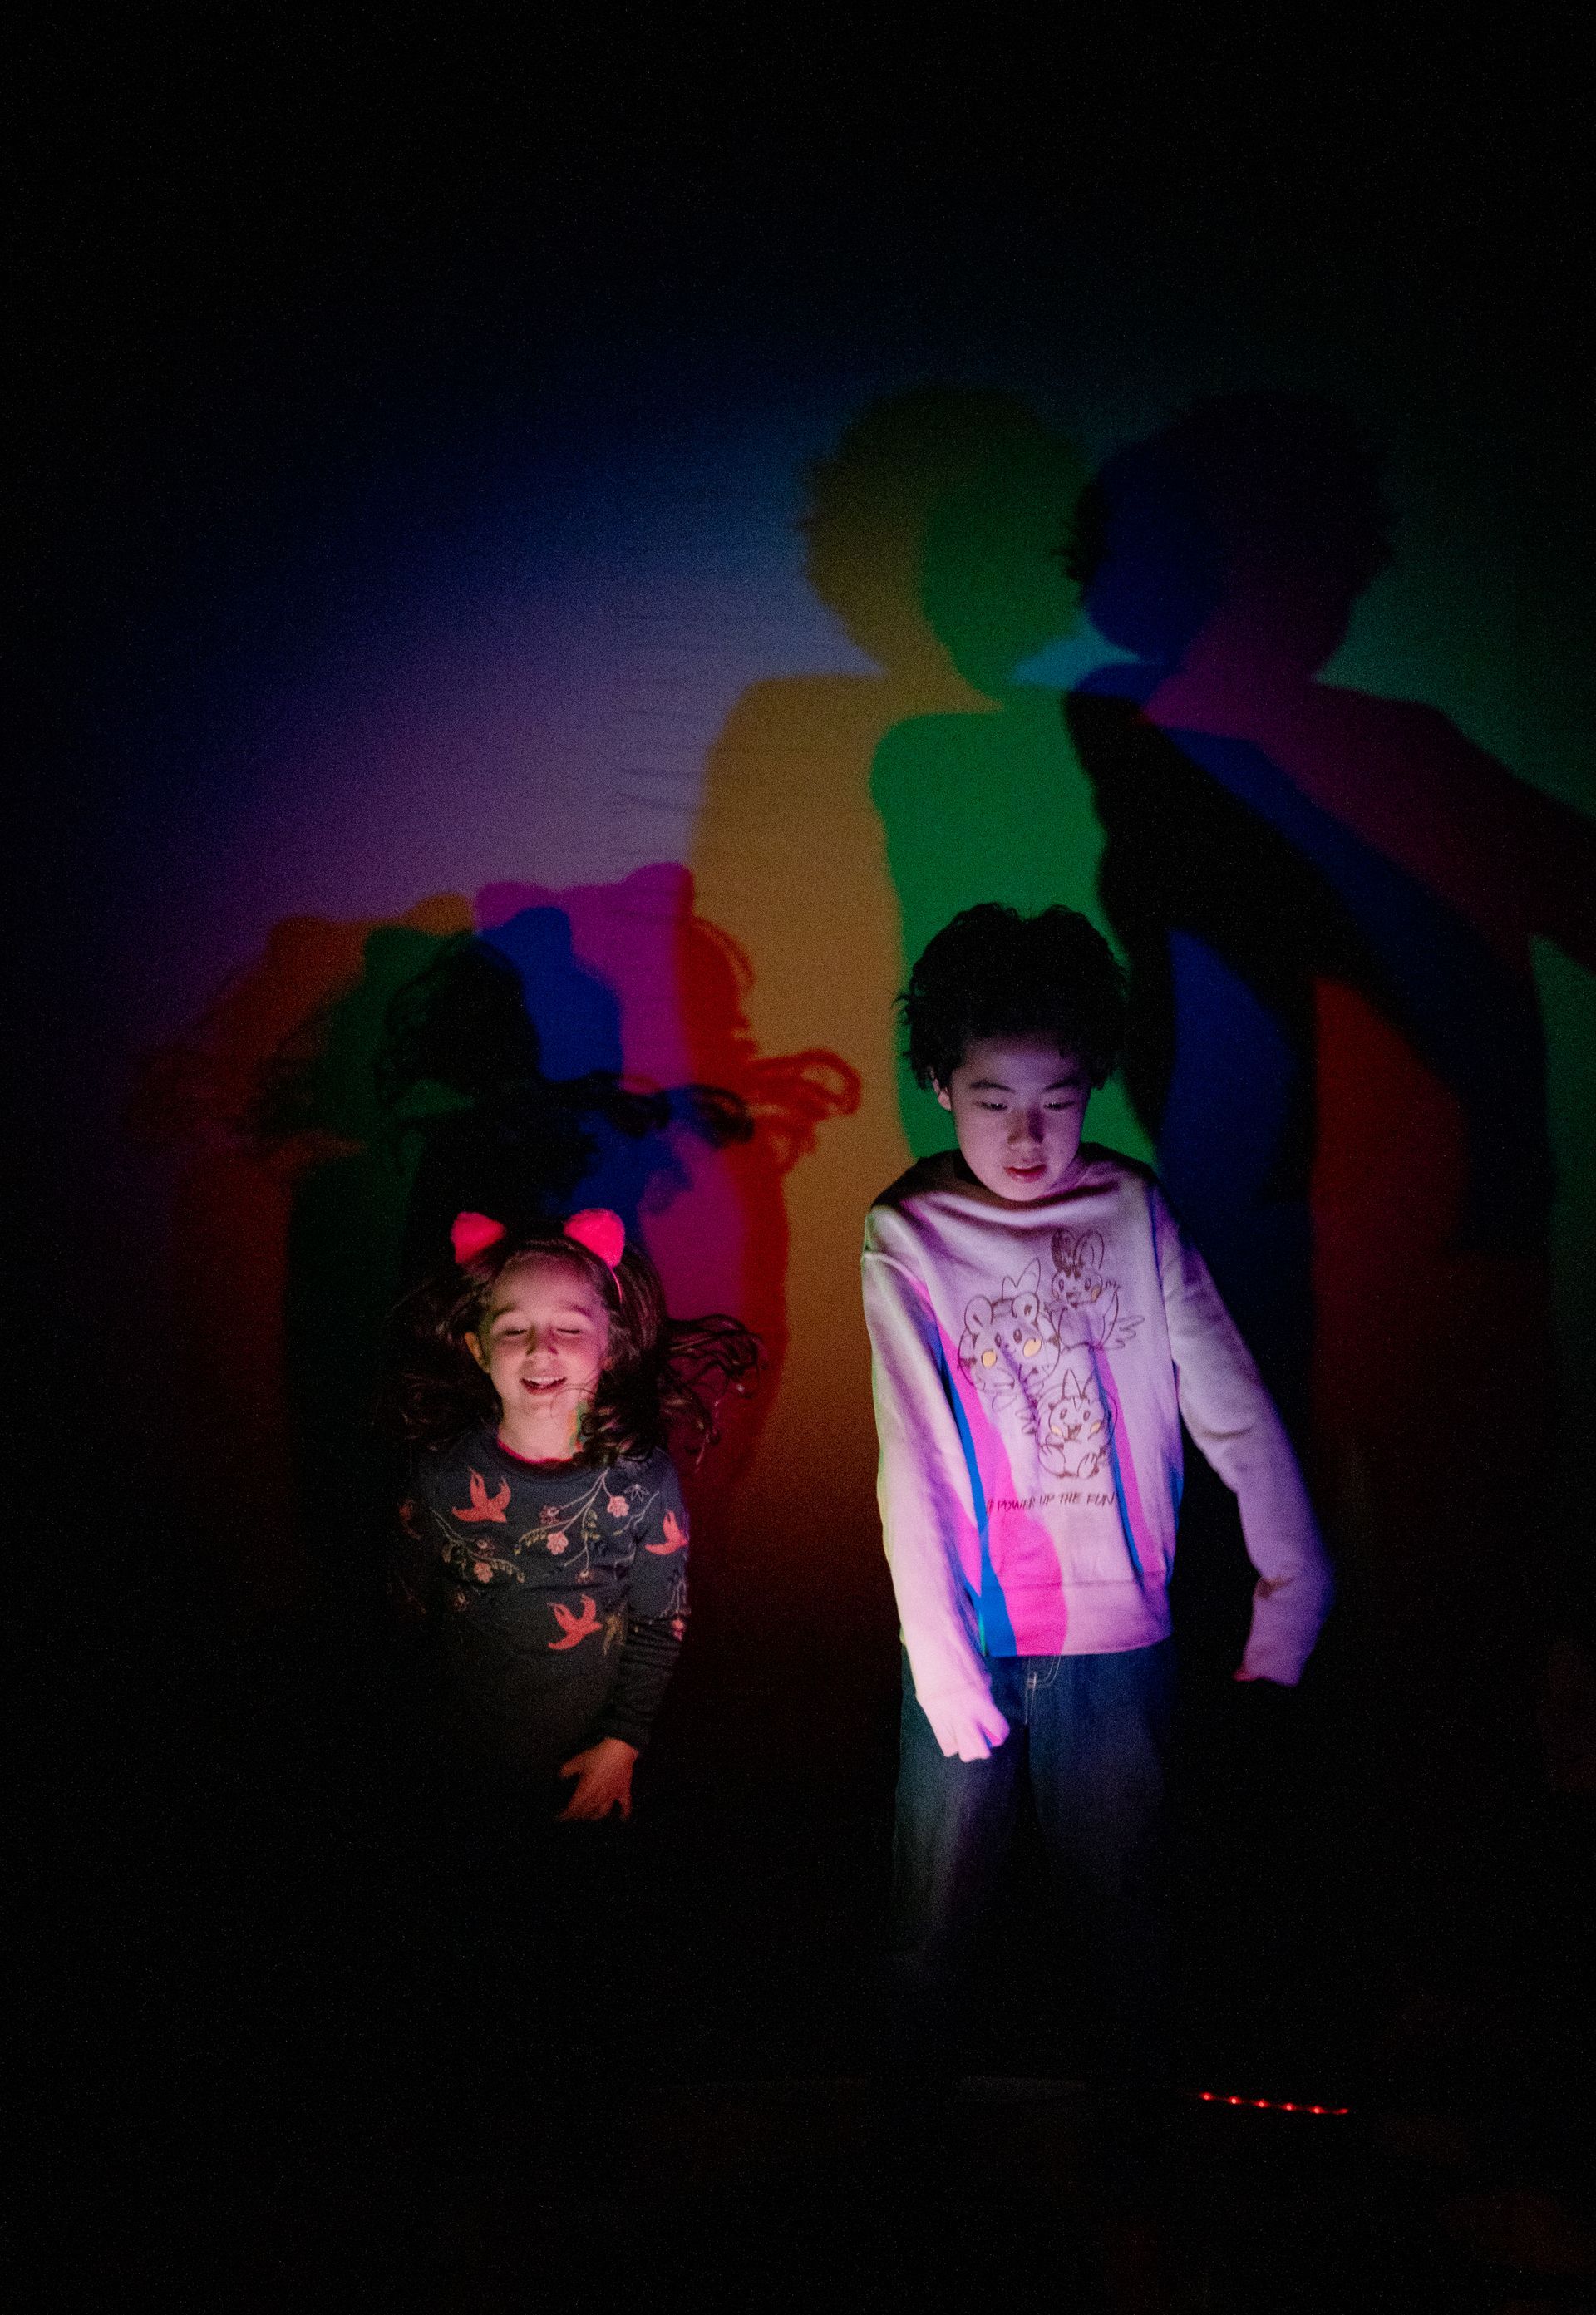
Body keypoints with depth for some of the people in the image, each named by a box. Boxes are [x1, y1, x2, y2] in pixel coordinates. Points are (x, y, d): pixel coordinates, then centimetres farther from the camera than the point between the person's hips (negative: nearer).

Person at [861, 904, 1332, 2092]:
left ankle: (1134, 2085, 30)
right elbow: (912, 1463, -9)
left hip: (1120, 1633, 1)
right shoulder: (909, 1239, -6)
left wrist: (1293, 1586, -9)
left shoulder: (1134, 1212, -2)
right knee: (942, 1890, 10)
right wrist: (942, 1666, -13)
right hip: (972, 1634, -1)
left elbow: (1230, 1401, -4)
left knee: (1124, 1885, 11)